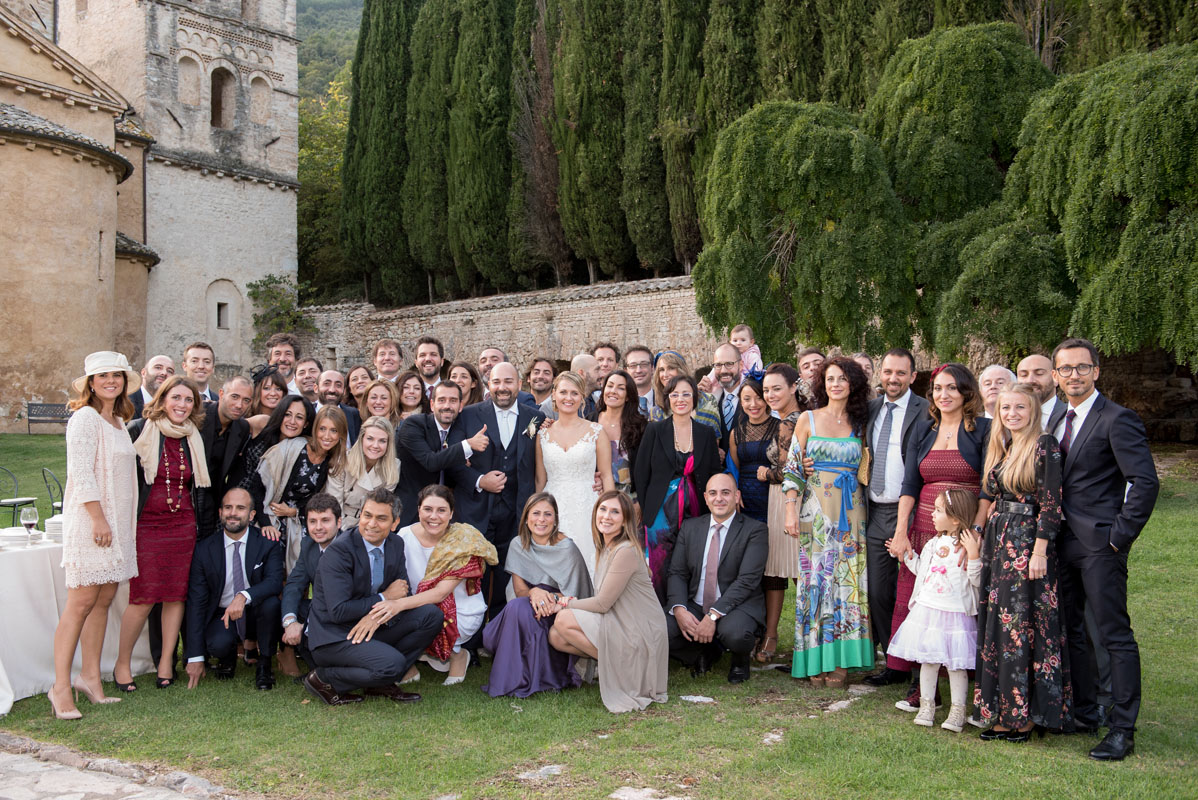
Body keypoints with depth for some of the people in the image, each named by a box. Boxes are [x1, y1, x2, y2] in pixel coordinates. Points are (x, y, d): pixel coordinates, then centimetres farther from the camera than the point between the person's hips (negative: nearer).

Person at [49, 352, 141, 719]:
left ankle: (90, 678, 16)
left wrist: (121, 522, 14)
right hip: (89, 519, -8)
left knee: (104, 599, 8)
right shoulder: (85, 417, -8)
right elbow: (80, 471, -14)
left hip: (117, 520, 8)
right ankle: (60, 687, -4)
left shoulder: (118, 421, 17)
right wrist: (98, 517, -18)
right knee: (82, 600, -9)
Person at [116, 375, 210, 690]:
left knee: (177, 594, 3)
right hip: (145, 524, -4)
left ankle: (166, 661, 14)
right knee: (143, 597, -7)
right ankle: (122, 663, 9)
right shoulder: (138, 430, -5)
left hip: (183, 525, 4)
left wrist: (197, 520, 12)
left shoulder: (193, 438, 10)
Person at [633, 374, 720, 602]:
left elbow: (715, 475, 11)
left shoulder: (706, 434, 8)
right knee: (659, 568, -4)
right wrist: (645, 509, 0)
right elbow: (640, 472, 4)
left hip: (695, 512, 2)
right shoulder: (654, 430, 3)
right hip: (661, 512, -1)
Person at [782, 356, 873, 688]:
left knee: (847, 579, -1)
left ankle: (840, 660, 5)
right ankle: (816, 659, 4)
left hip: (851, 510, 2)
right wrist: (791, 508, -8)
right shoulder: (808, 420, 4)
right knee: (816, 577, -3)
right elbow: (792, 466, 2)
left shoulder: (859, 424, 10)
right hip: (816, 508, -2)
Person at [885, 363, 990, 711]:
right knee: (916, 603, 1)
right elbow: (909, 484, 7)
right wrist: (900, 532, -2)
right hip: (923, 531, 4)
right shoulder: (923, 430, 12)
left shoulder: (983, 429, -1)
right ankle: (922, 685, 11)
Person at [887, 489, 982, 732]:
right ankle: (927, 706, 20)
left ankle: (957, 711, 13)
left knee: (955, 664, 2)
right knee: (928, 660, 10)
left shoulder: (971, 545, -9)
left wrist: (973, 555, -24)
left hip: (956, 613, -5)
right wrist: (907, 555, 15)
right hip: (927, 610, 6)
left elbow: (976, 581, -14)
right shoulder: (934, 543, 10)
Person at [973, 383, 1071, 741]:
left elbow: (1051, 504, -13)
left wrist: (1040, 551, -17)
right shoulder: (1000, 447, 14)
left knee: (1025, 625, -3)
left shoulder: (1044, 446, -9)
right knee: (999, 626, 9)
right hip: (999, 543, 8)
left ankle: (1027, 713, 6)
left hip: (1029, 544, -8)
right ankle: (1003, 712, 16)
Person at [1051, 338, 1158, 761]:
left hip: (1100, 545, -8)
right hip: (1063, 543, 8)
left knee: (1115, 635, -2)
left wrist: (1120, 536, -15)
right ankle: (1083, 712, 27)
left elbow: (1146, 482, -16)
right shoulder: (1055, 419, 14)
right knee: (1069, 630, 14)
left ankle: (1122, 729, 4)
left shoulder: (1117, 419, -10)